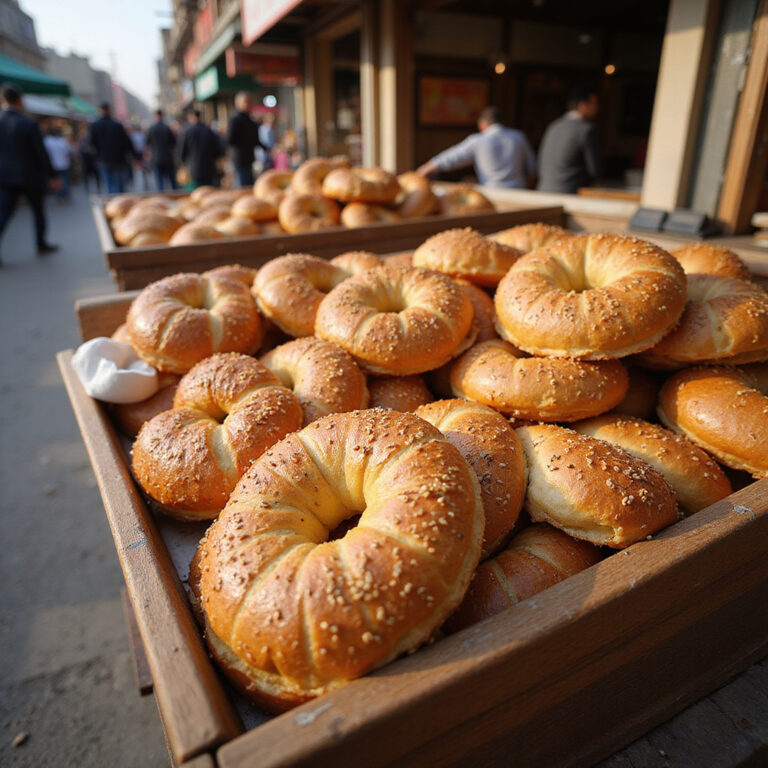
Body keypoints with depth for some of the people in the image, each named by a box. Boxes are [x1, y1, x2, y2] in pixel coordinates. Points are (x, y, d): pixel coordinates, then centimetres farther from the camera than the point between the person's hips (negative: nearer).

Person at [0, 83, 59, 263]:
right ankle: (41, 245, 26)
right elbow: (41, 152, -12)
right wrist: (51, 176, -2)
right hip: (30, 176, -3)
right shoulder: (29, 124, -13)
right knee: (38, 210, 16)